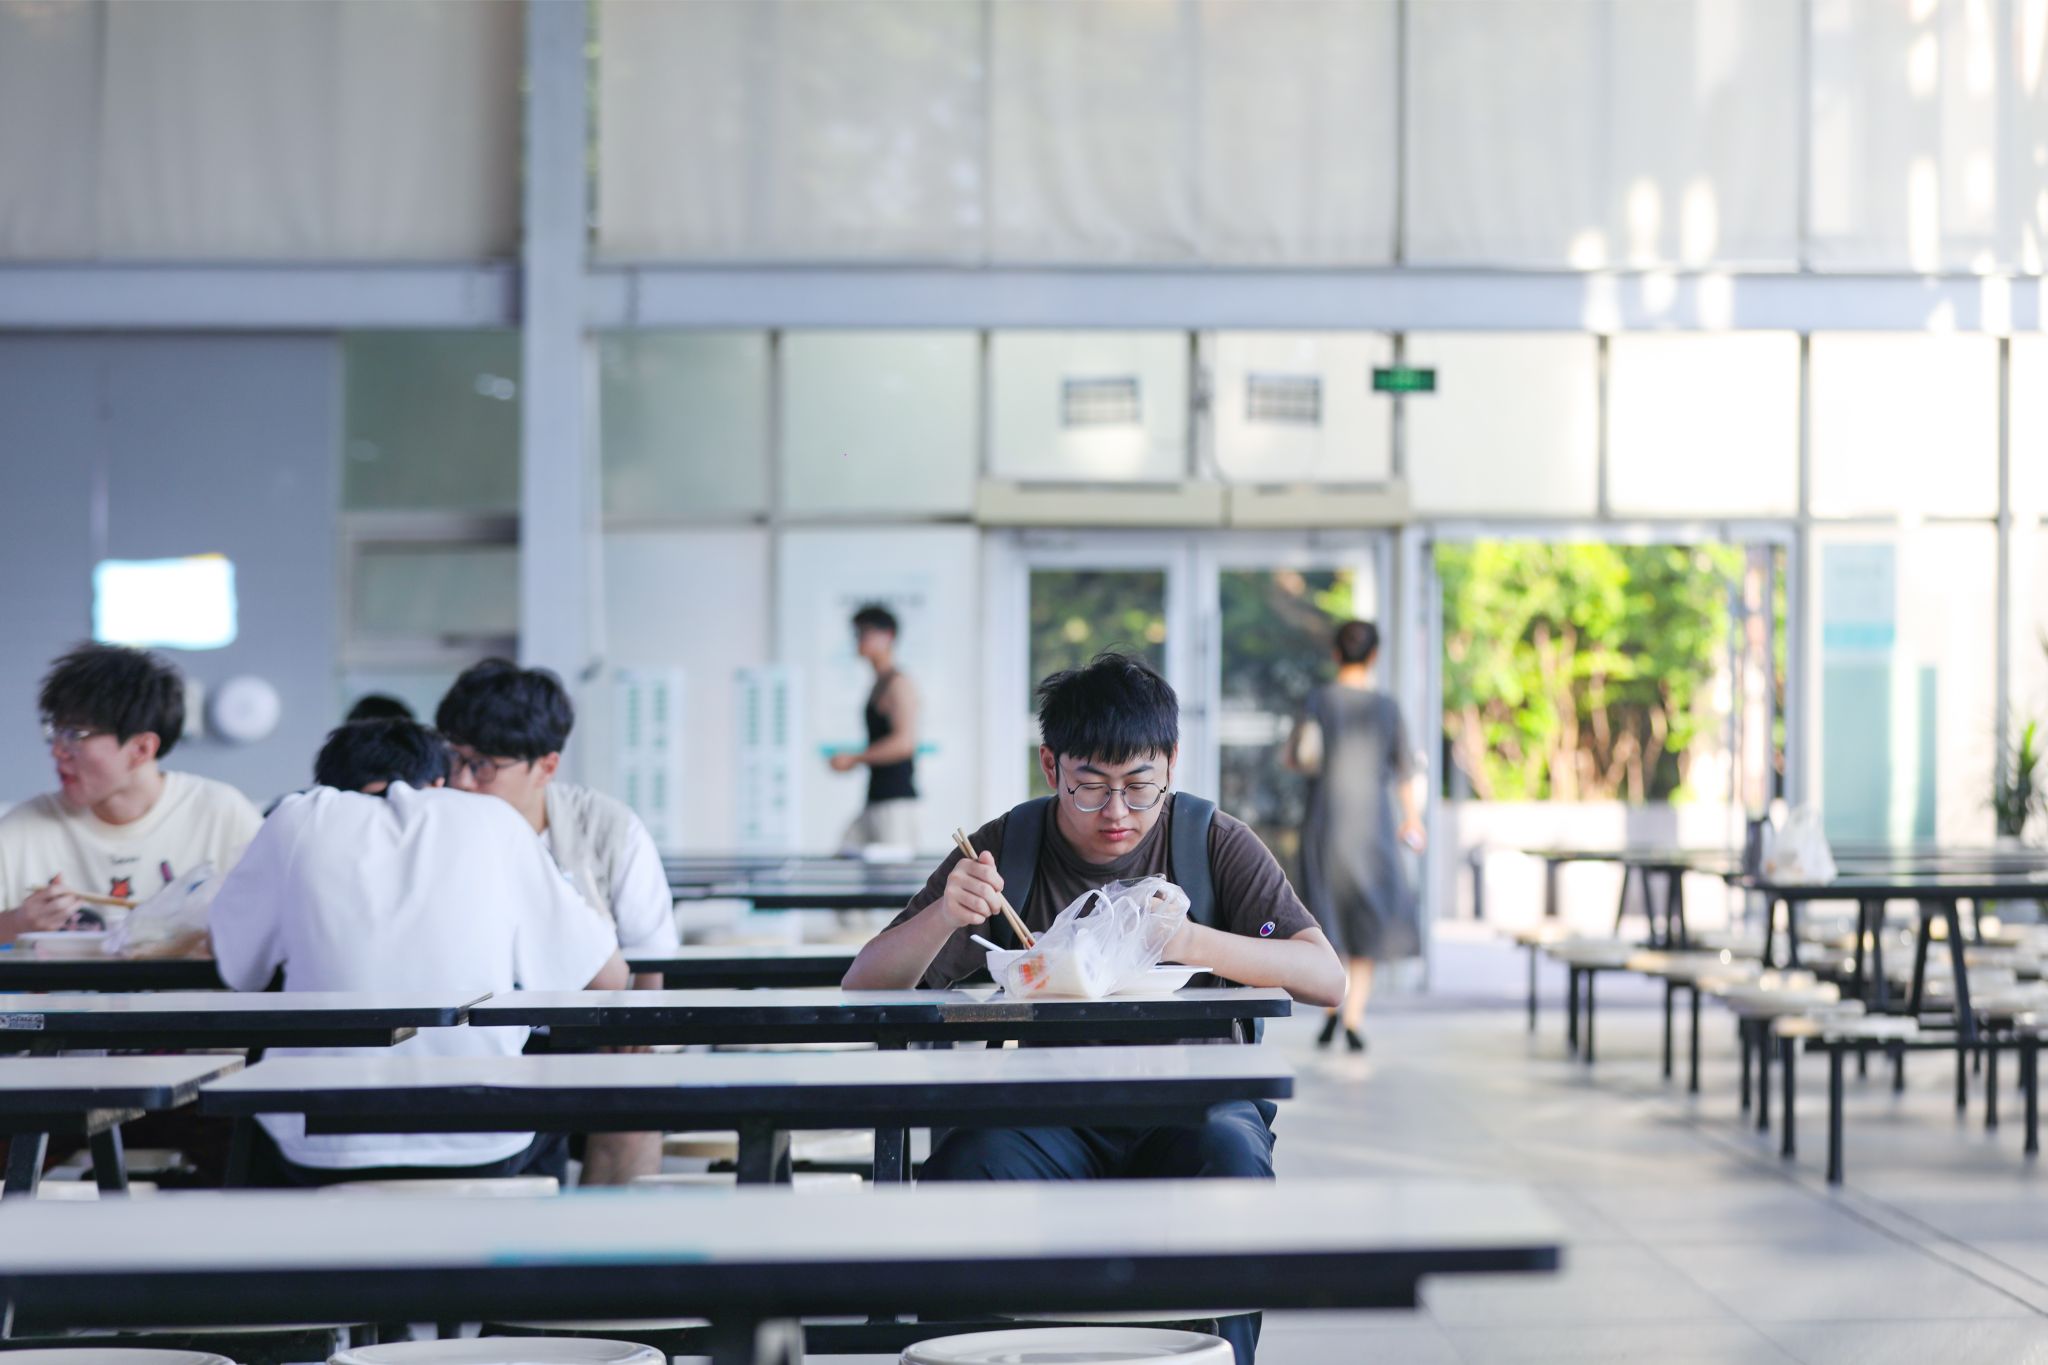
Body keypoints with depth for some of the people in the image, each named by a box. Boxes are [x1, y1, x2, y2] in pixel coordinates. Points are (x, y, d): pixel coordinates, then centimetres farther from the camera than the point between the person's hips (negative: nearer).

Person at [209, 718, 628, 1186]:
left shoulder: (298, 820, 6)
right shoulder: (492, 820, 5)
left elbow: (230, 964, 19)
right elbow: (608, 977, 10)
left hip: (324, 1151, 0)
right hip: (482, 1150, 0)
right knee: (544, 1129, 35)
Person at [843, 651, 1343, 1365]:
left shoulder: (1213, 842, 3)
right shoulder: (1005, 849, 4)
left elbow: (1326, 977, -7)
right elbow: (864, 987, 1)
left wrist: (1190, 942, -23)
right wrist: (942, 916, -21)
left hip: (1191, 1104, 0)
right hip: (1050, 1113, 1)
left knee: (1229, 1154, -34)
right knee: (963, 1164, -31)